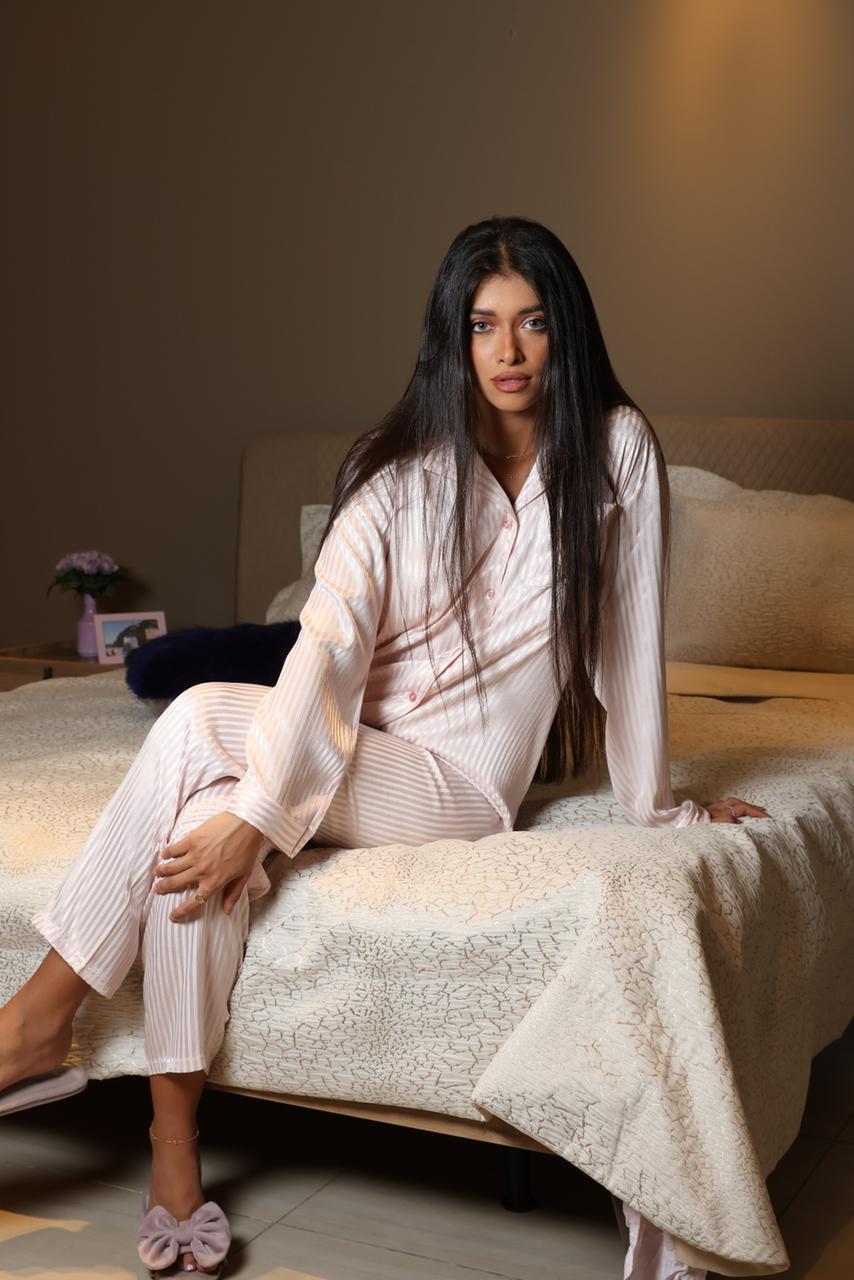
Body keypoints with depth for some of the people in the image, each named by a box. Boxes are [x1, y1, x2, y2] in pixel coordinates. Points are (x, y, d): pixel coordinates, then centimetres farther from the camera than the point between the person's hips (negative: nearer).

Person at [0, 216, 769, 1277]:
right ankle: (172, 1138, -19)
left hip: (461, 781, -3)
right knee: (216, 806, -31)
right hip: (355, 743, 3)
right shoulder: (405, 469, -3)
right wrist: (257, 805, -29)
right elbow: (329, 639, -17)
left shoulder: (616, 449, -4)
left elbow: (629, 643, -1)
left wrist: (657, 807, 5)